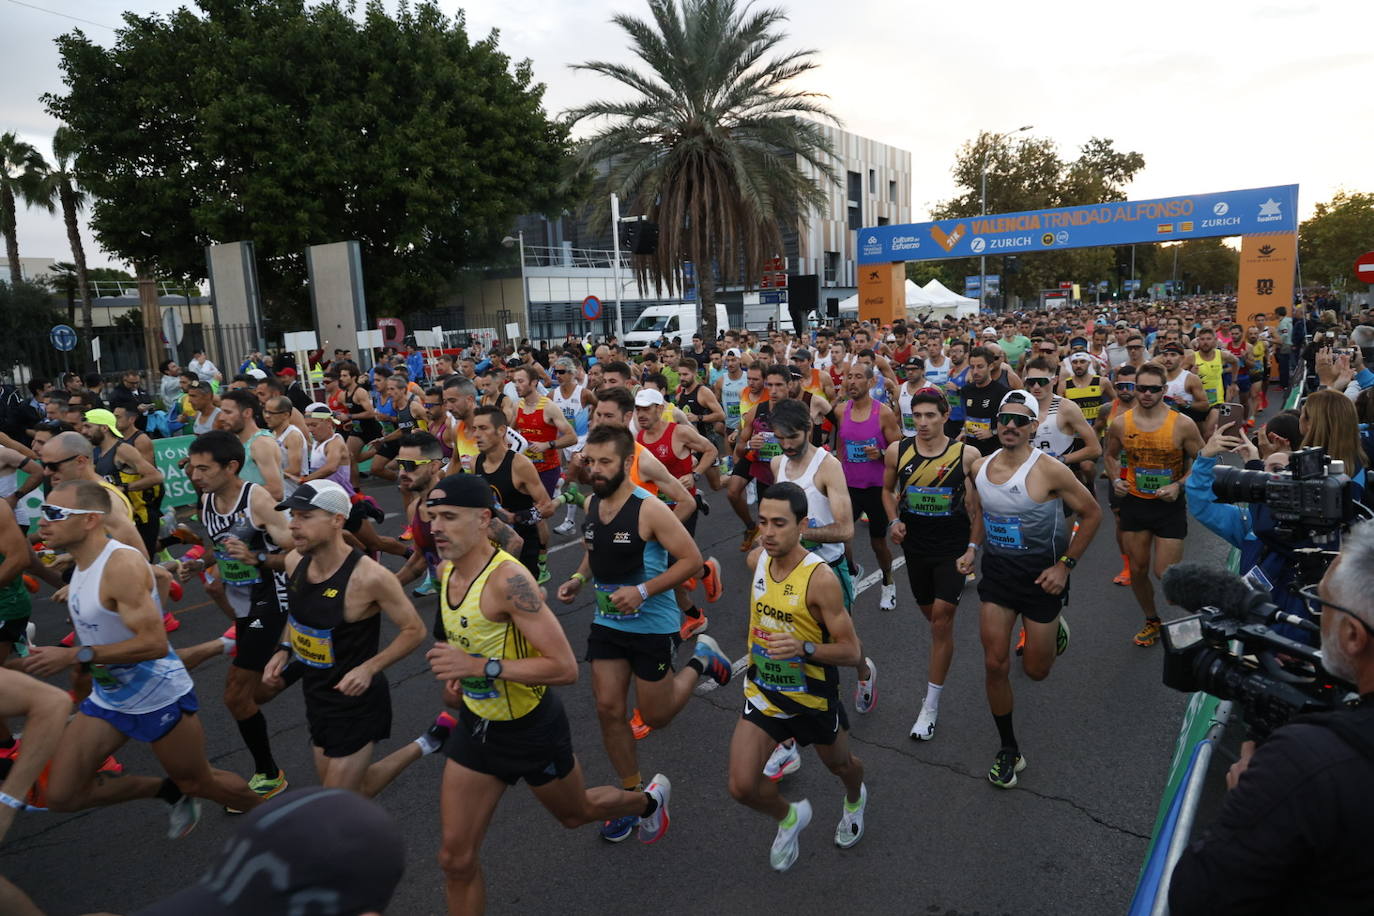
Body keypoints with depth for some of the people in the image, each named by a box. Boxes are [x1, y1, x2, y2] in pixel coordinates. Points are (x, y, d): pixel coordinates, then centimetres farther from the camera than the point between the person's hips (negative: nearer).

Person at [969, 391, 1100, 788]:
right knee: (995, 665, 1)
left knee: (1036, 670, 9)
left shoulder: (1049, 471, -19)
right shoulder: (980, 467, -3)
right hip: (997, 569, 4)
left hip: (1041, 573, -3)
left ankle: (1054, 626, 44)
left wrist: (1065, 565, -11)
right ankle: (1008, 751, 19)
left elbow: (1091, 513, -9)